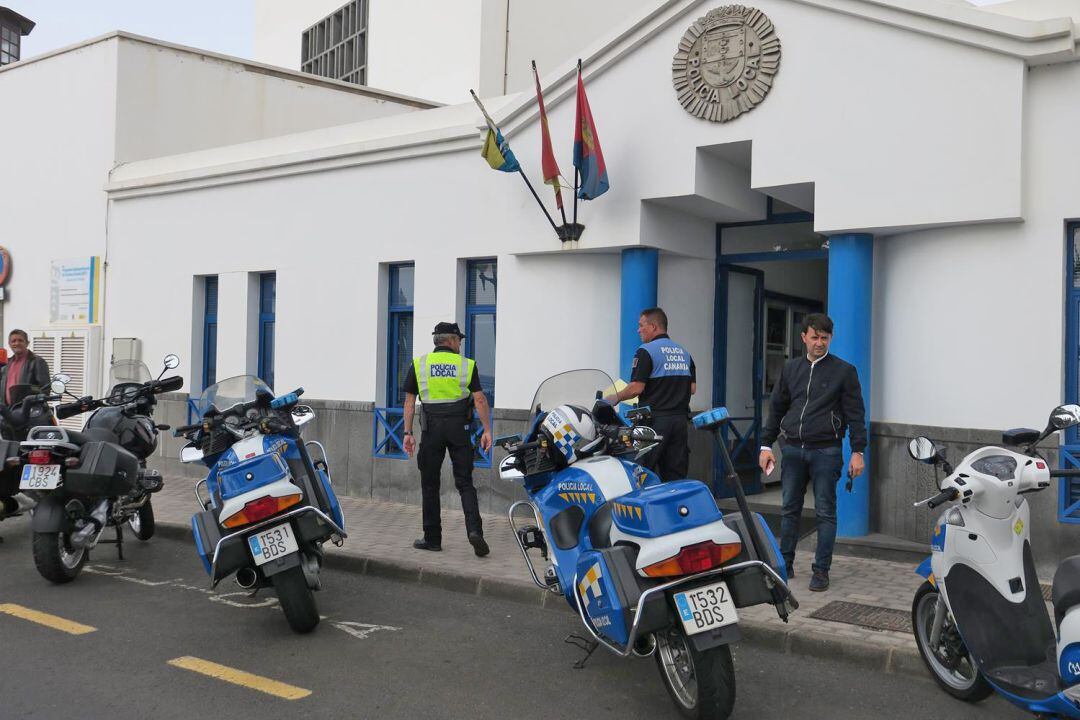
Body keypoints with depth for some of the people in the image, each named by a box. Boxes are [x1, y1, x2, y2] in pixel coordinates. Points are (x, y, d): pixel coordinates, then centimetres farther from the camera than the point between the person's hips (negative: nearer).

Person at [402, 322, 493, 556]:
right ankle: (474, 530, -12)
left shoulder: (419, 364, 4)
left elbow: (409, 401, 1)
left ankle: (432, 538, 14)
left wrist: (408, 433, 2)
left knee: (430, 484, 10)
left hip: (432, 427, 0)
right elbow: (479, 399, -4)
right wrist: (487, 430, -1)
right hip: (459, 427, 0)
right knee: (465, 483, 6)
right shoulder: (466, 364, 1)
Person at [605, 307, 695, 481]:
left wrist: (615, 398, 1)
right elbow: (692, 388, 15)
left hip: (655, 420, -7)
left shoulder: (646, 351, -7)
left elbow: (636, 388, -14)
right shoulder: (685, 352, 15)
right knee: (676, 475, 7)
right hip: (680, 418, 7)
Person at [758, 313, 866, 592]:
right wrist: (766, 445, 8)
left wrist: (858, 451, -9)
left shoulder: (844, 371, 1)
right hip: (793, 449, 4)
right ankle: (785, 564, 19)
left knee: (825, 512, 1)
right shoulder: (791, 368, 11)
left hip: (825, 451, -3)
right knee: (789, 509, 9)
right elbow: (776, 408, 14)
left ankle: (821, 570, 8)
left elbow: (855, 414, -1)